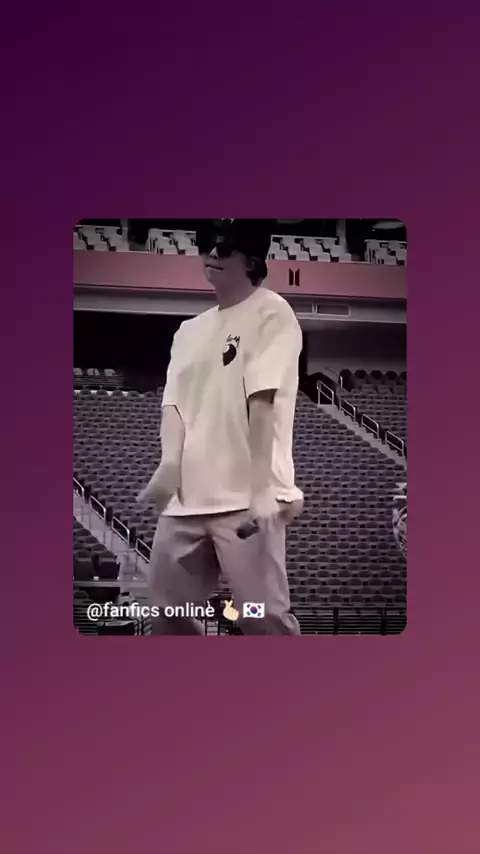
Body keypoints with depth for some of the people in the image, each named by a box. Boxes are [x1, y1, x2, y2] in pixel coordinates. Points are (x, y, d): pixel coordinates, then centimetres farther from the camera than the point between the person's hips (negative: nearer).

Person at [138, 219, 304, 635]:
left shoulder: (271, 312, -1)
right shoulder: (190, 330, 19)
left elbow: (262, 402, -12)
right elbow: (175, 404, 8)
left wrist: (261, 488, -21)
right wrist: (170, 465, -14)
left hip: (245, 498, -7)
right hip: (187, 498, 7)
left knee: (264, 617, -12)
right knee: (171, 615, 8)